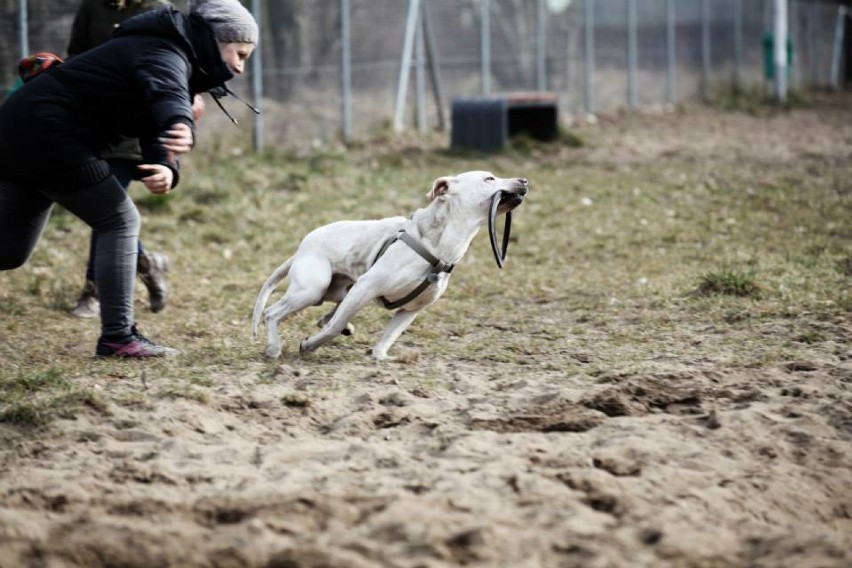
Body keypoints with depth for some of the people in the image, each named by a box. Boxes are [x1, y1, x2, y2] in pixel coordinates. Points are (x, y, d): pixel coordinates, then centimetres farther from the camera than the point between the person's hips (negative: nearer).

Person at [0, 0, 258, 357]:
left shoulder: (171, 56, 14)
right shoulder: (166, 57, -17)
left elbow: (156, 129, 5)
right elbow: (167, 92, -41)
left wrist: (166, 169, -18)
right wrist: (184, 128, -65)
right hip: (46, 133, -10)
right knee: (120, 222, -5)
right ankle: (118, 337, -3)